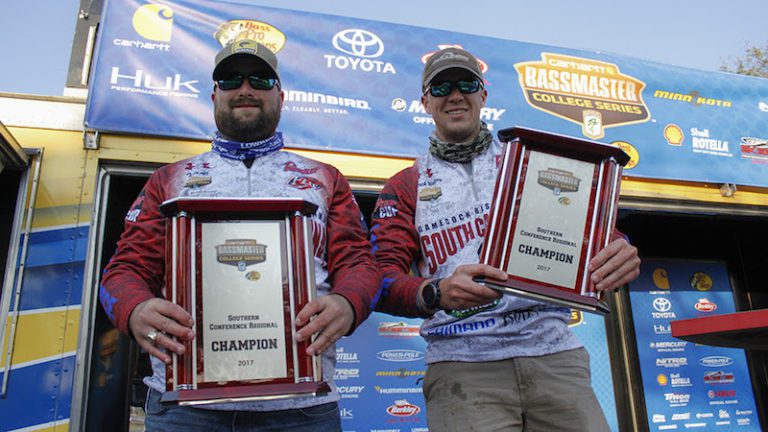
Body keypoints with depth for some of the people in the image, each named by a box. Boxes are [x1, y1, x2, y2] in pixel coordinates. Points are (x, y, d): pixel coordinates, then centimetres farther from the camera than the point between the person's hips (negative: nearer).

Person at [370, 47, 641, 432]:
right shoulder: (405, 188, 11)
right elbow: (382, 279, -1)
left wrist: (619, 253, -17)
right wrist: (437, 293, -24)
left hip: (554, 355, 2)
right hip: (462, 366, -1)